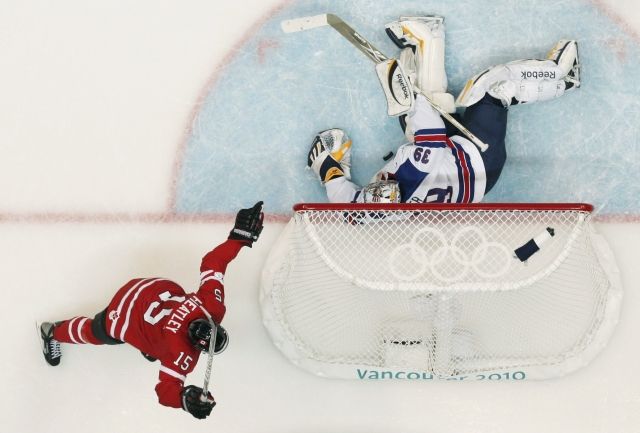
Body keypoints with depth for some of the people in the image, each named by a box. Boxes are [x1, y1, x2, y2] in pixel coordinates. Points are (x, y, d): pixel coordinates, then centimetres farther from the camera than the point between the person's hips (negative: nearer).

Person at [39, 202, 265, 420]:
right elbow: (165, 390, -39)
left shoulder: (212, 304, -29)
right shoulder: (182, 353, -39)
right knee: (96, 332, 28)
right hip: (125, 317, -3)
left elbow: (212, 263, -23)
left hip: (156, 288, 4)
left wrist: (241, 235, -25)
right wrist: (186, 399, -59)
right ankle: (52, 332, 55)